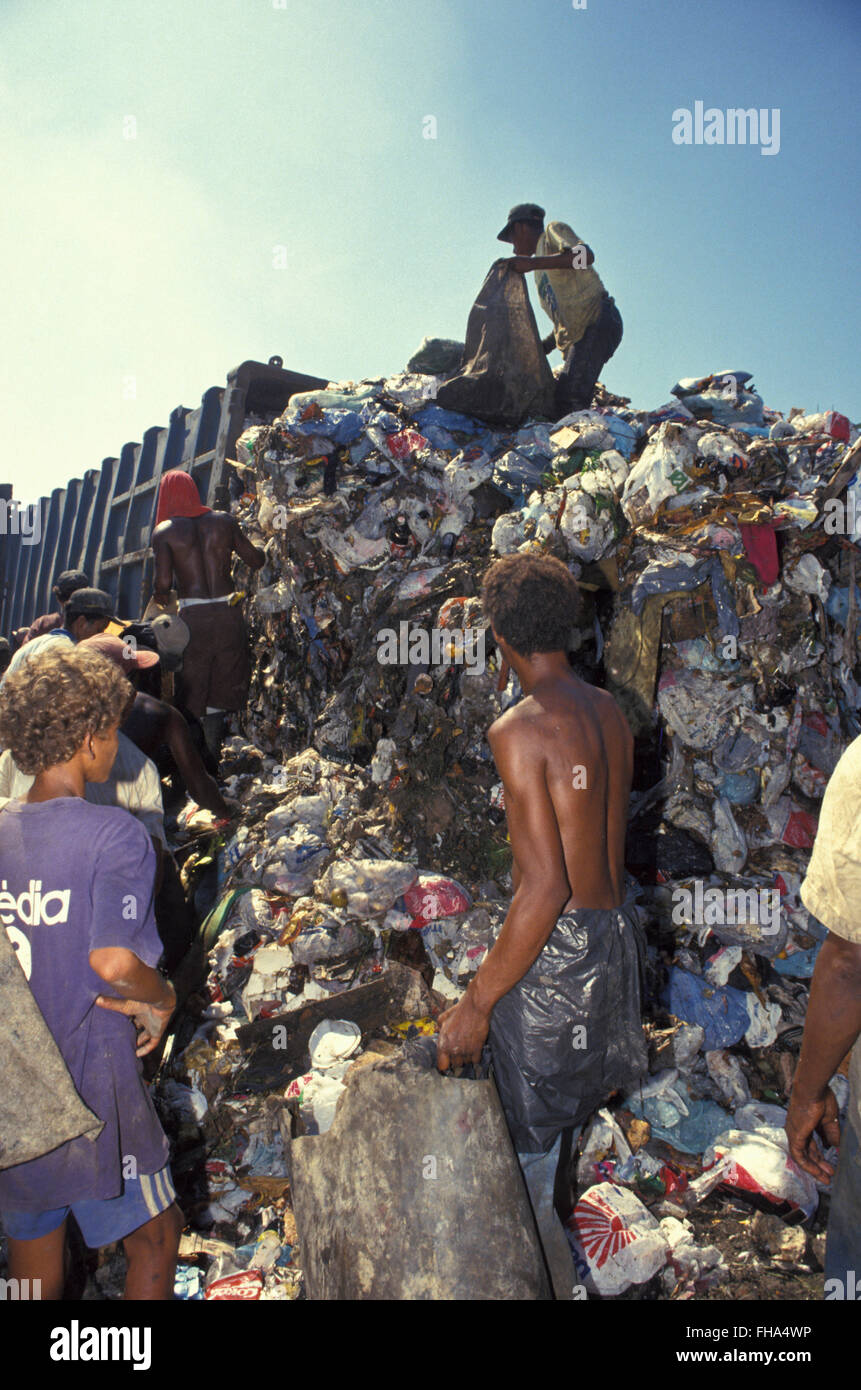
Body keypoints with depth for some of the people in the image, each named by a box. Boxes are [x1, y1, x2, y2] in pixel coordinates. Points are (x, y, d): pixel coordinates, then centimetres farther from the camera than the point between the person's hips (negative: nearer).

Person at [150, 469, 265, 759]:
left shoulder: (164, 531, -2)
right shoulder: (224, 521, 6)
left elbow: (163, 582, -11)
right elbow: (256, 561, 10)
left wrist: (161, 599, 11)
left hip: (193, 617, -2)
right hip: (228, 613, 3)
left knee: (191, 695, 8)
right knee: (220, 691, 14)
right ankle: (213, 755, 16)